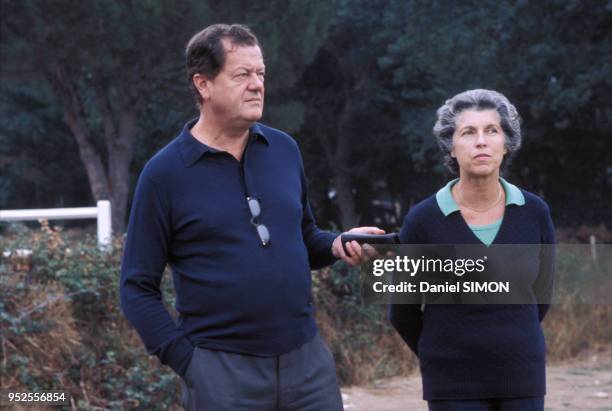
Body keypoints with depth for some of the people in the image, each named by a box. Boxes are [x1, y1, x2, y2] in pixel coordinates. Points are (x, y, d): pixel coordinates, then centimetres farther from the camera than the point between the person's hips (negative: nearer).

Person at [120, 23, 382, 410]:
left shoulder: (284, 149, 7)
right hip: (222, 368, -4)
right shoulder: (165, 173, -5)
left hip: (308, 357, 4)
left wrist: (336, 245, -1)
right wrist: (187, 361, -10)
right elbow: (138, 289, -3)